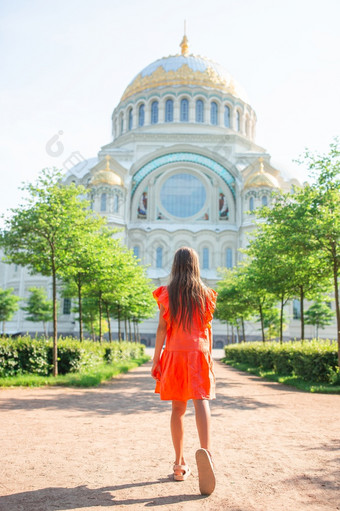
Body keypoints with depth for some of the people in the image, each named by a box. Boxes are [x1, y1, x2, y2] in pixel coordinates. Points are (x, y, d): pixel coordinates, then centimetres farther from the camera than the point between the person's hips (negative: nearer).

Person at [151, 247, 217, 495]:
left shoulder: (166, 293, 1)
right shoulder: (205, 293, 5)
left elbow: (162, 328, -2)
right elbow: (208, 329, 7)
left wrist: (156, 359, 2)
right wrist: (209, 356, 15)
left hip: (175, 353, 1)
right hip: (199, 352, 0)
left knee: (178, 407, 9)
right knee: (201, 401, -10)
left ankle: (180, 464, 13)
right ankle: (205, 450, -35)